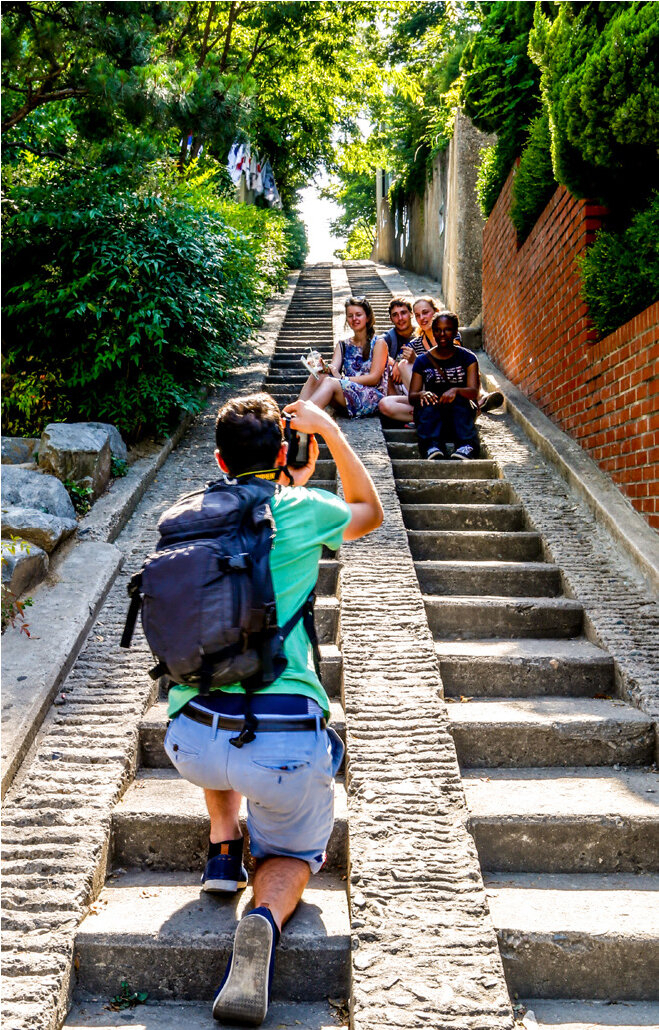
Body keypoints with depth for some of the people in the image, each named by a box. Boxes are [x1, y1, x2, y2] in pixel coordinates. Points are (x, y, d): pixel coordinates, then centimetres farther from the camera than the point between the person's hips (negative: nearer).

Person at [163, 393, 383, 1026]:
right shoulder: (302, 512, 0)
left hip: (192, 744, 4)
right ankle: (266, 919, -8)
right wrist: (328, 428, 25)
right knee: (294, 852, 26)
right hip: (286, 745, -3)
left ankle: (222, 849, 27)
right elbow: (370, 512, 23)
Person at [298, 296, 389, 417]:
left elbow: (374, 378, -6)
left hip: (373, 396, -5)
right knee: (316, 377, -21)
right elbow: (333, 369, 4)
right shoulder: (343, 345, 19)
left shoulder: (378, 342, 4)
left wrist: (342, 378, -15)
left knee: (330, 382, -30)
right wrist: (324, 368, -21)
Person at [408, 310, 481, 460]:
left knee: (457, 398, -33)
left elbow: (474, 391, -10)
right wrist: (421, 395, -25)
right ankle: (433, 445, -51)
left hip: (461, 414, -1)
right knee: (428, 401, -31)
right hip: (431, 416, 1)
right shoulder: (423, 361, 9)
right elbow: (412, 396, 0)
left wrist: (456, 391, -32)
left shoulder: (467, 357, 6)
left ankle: (465, 446, -49)